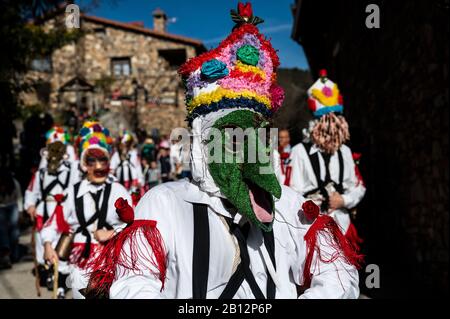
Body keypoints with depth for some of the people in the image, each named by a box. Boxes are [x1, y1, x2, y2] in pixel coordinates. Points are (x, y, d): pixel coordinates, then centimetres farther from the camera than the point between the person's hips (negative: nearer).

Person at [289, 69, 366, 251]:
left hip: (341, 223, 5)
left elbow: (359, 187, 11)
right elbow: (293, 193, -11)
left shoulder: (344, 151, 9)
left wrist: (343, 200, -5)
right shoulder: (300, 152, -8)